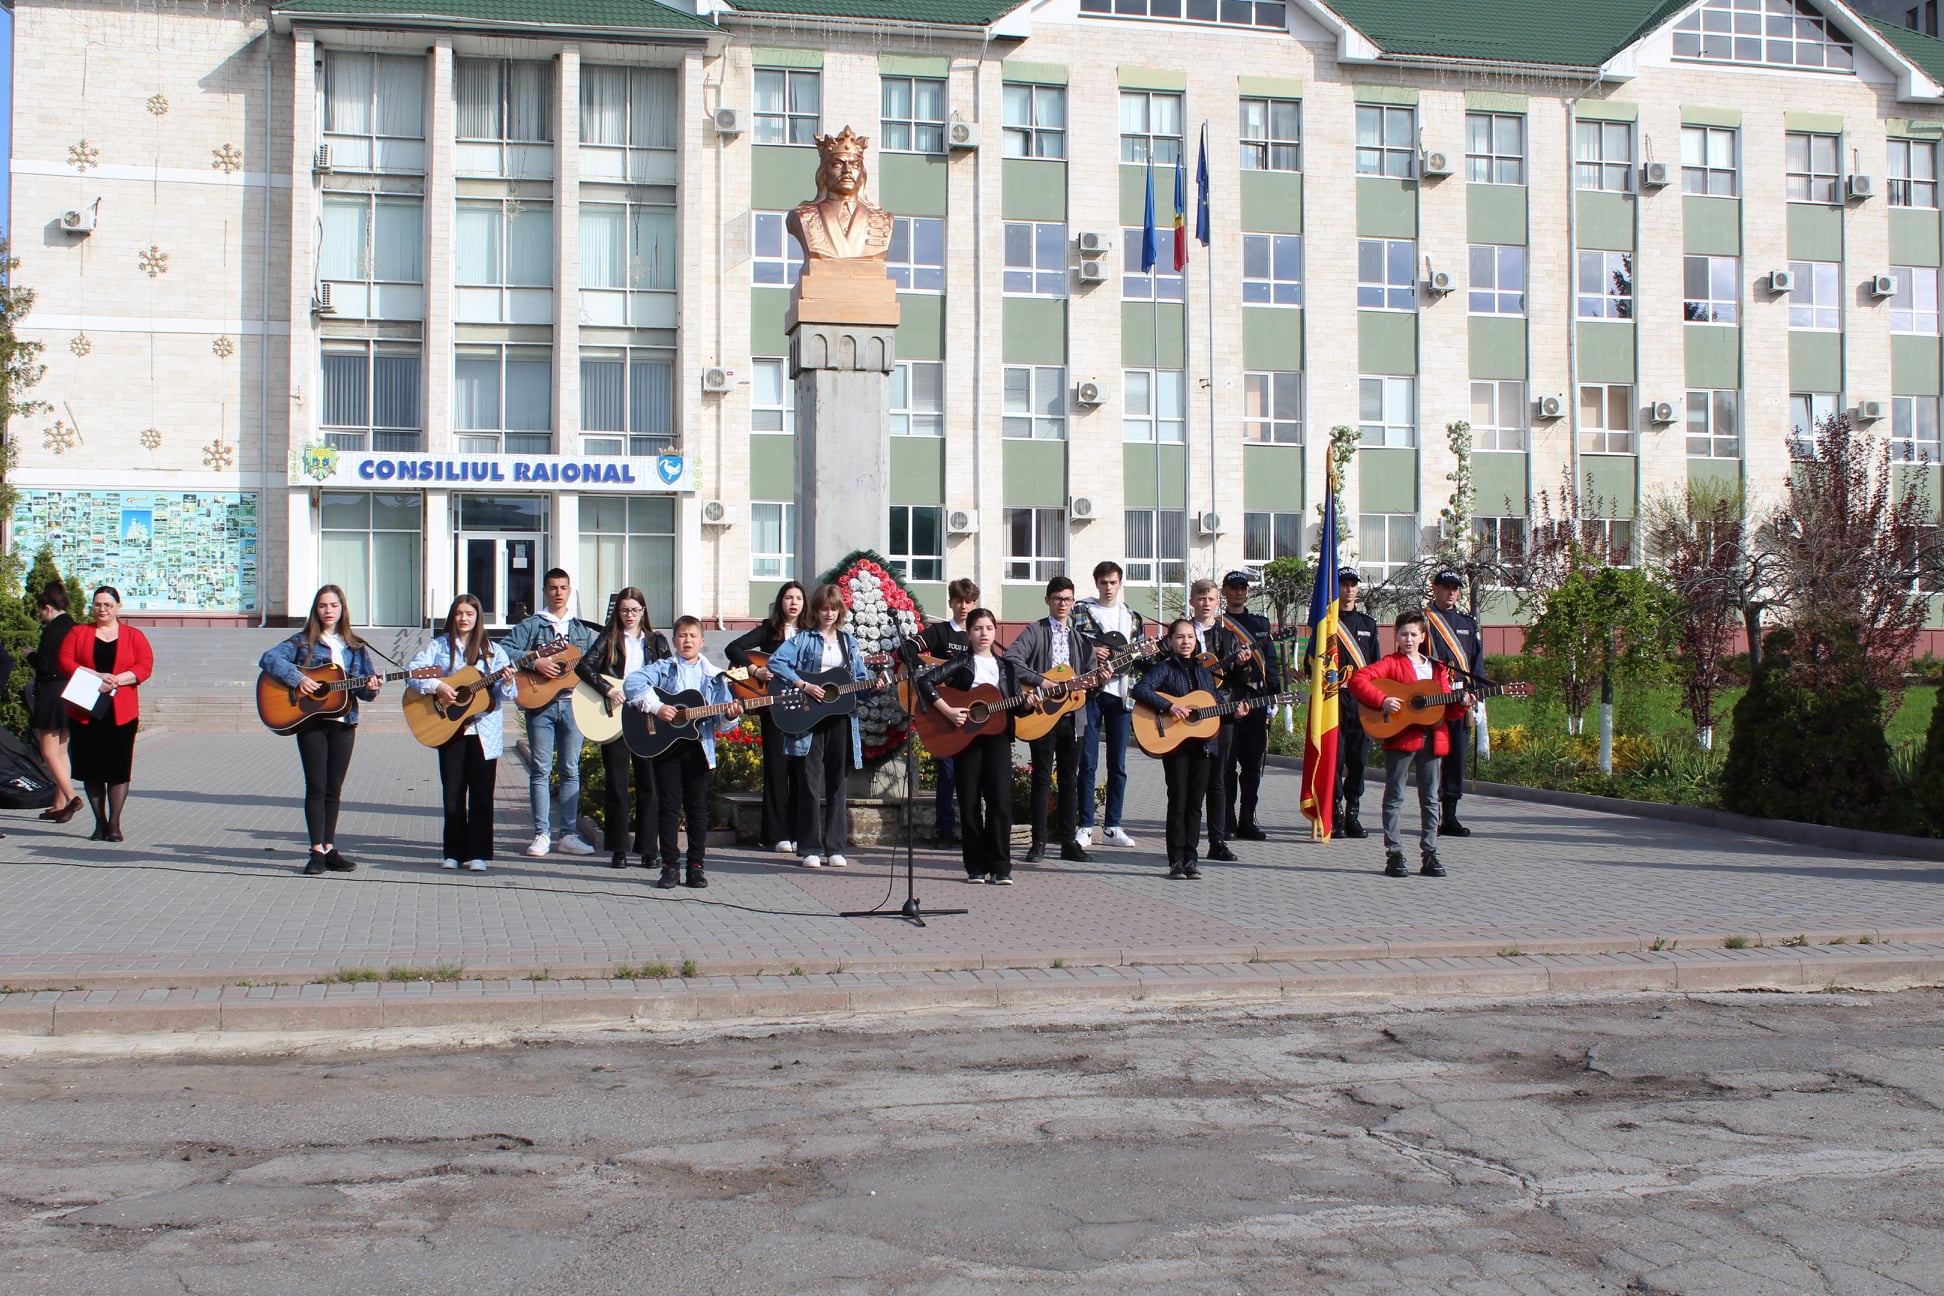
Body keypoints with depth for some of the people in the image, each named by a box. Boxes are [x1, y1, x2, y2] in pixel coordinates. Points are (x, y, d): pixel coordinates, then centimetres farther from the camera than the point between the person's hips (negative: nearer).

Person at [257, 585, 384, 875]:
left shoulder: (355, 647, 10)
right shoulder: (302, 641, 1)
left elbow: (364, 686, 9)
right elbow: (268, 658, -11)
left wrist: (370, 687, -14)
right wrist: (297, 679, -22)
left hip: (344, 722, 3)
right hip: (311, 722, -3)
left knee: (334, 788, 7)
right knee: (317, 786, -4)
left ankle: (330, 848, 14)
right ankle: (317, 851, 0)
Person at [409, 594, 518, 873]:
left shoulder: (492, 651, 4)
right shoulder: (439, 646, 6)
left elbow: (508, 694, 1)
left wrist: (506, 683, -21)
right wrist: (436, 686, -19)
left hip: (484, 732, -1)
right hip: (450, 729, 1)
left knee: (481, 794, 0)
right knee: (453, 794, 5)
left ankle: (478, 853, 4)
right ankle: (454, 852, 13)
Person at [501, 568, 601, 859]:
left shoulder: (581, 629, 15)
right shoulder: (531, 625, 4)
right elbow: (504, 649, -8)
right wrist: (535, 663, -18)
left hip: (573, 702, 3)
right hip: (539, 703, -3)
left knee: (571, 769, 3)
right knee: (541, 769, -1)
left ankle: (569, 835, 6)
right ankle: (542, 833, 4)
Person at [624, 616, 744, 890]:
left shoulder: (714, 676, 10)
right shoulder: (663, 668, 4)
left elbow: (722, 719, 7)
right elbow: (633, 681, -13)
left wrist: (731, 716, -16)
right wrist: (656, 707, -21)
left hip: (698, 746, 1)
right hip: (665, 744, -1)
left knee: (698, 807, 5)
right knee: (669, 806, 2)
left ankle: (696, 864, 12)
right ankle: (670, 864, 8)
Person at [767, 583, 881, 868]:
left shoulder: (848, 642, 13)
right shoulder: (804, 638, 1)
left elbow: (860, 680, 13)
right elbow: (775, 662, -11)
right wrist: (804, 685, -18)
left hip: (840, 718, 3)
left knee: (836, 784, 7)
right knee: (810, 784, -3)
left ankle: (835, 848, 12)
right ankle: (810, 849, 2)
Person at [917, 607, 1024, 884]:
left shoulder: (1007, 667, 12)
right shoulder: (961, 663, 2)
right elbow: (925, 681, -9)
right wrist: (948, 711, -16)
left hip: (997, 735, 2)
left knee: (1000, 800, -6)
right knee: (970, 803, 1)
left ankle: (1000, 866, -2)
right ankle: (975, 866, 9)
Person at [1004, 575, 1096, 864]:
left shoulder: (1080, 636, 14)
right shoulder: (1036, 631, -3)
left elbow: (1089, 672, 15)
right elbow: (1011, 658, -17)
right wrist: (1039, 681, -22)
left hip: (1072, 715, 5)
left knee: (1070, 780, 8)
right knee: (1042, 779, 0)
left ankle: (1069, 842, 14)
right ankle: (1038, 843, 6)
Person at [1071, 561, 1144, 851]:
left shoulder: (1132, 618, 15)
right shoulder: (1080, 612, 5)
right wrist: (1090, 652, -13)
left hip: (1121, 693, 3)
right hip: (1090, 690, -3)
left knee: (1118, 764, 5)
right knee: (1087, 762, -3)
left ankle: (1113, 827, 11)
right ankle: (1085, 827, 2)